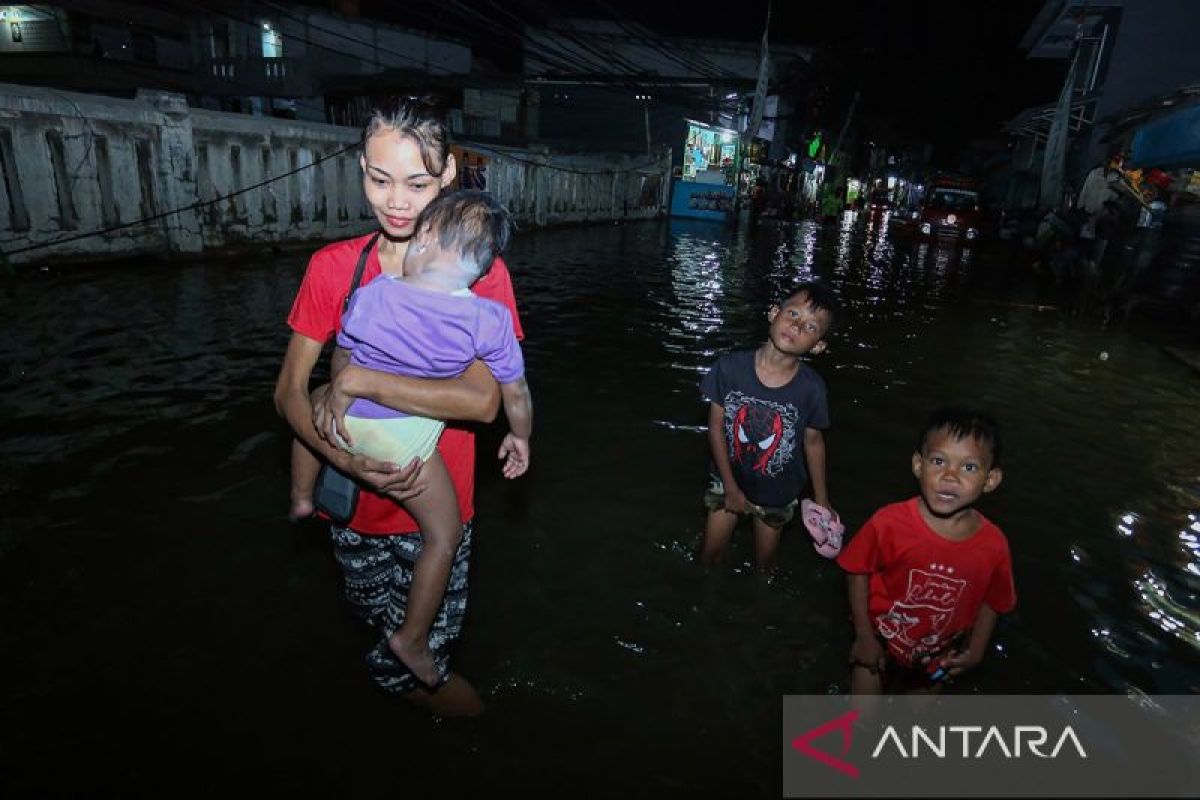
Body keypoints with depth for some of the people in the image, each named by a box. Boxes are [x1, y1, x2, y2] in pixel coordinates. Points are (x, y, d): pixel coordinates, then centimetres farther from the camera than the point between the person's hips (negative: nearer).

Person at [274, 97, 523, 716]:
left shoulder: (481, 273, -13)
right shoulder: (332, 268, -6)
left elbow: (482, 400, -24)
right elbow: (289, 392, -4)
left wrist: (358, 381, -25)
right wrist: (344, 461, -21)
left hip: (437, 507, -3)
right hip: (357, 502, 3)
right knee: (379, 627, 25)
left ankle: (421, 679, 44)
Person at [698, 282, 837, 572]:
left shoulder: (812, 388, -22)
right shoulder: (731, 366, -23)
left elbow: (813, 442, -7)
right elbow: (716, 427, -14)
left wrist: (821, 500, 3)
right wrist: (730, 486, -11)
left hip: (777, 491, 0)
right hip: (728, 480, 0)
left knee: (764, 565, 22)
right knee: (708, 556, 18)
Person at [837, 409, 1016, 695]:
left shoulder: (994, 546, -22)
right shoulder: (890, 523, -30)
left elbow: (991, 602, -4)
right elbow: (858, 572, -16)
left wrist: (976, 649, -6)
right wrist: (863, 636, -13)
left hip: (937, 658, 2)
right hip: (880, 642, -2)